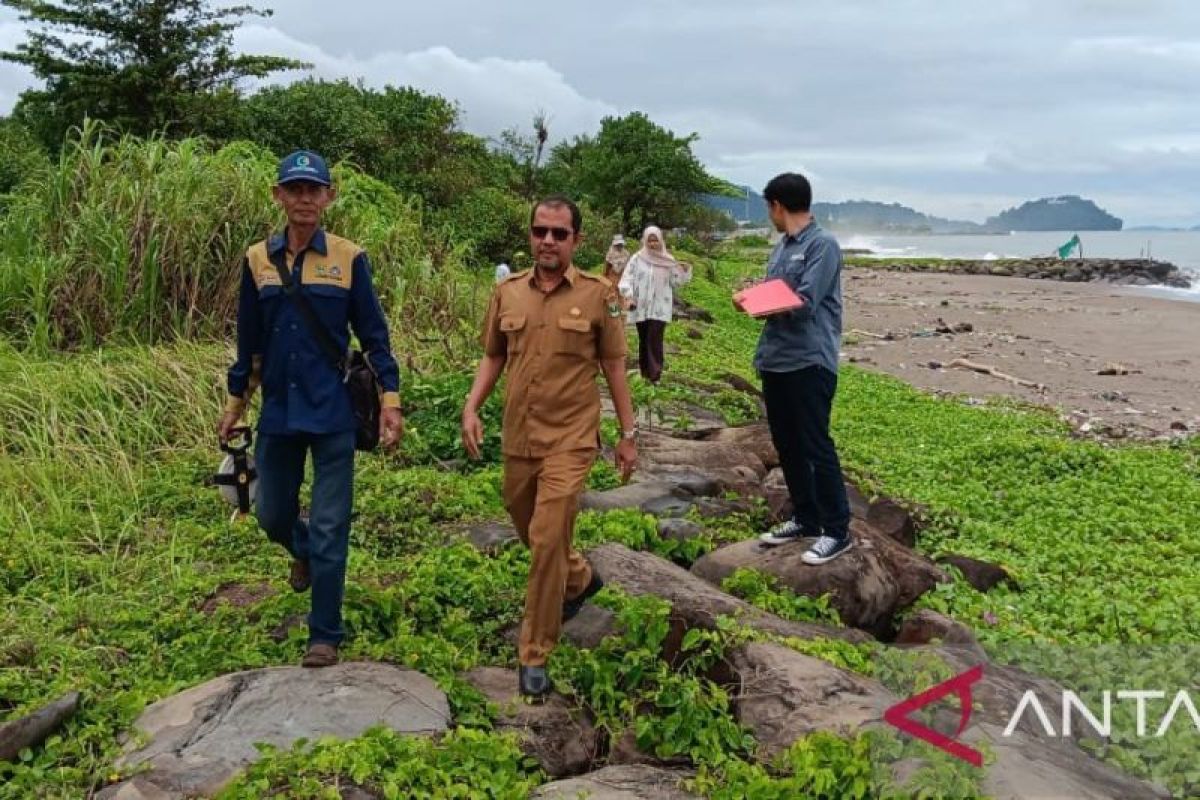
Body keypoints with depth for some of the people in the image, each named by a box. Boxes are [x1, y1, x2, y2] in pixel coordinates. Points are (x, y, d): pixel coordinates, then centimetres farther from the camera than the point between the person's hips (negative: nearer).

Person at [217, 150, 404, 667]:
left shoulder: (349, 258, -4)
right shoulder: (258, 260, 4)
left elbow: (373, 334, -1)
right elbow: (249, 340, 12)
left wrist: (390, 398, -7)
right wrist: (235, 402, 15)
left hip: (333, 413, -3)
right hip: (278, 412, 3)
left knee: (330, 528, 1)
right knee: (271, 515, 15)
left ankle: (325, 636, 16)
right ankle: (304, 551, 51)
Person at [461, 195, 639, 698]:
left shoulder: (598, 294, -5)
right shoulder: (507, 292, 4)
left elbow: (614, 366, 1)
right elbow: (493, 357, 13)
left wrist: (628, 435, 2)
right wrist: (471, 408, -2)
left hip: (569, 440, -4)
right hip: (517, 438, 5)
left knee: (547, 540, -12)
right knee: (532, 534, 19)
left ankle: (535, 656, 3)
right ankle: (580, 579, 50)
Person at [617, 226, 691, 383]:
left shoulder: (668, 261, 3)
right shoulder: (637, 258, 0)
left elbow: (675, 282, 7)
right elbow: (627, 279, -2)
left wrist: (685, 271, -11)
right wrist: (629, 297, -15)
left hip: (659, 307, -1)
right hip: (641, 307, 1)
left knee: (654, 338, -13)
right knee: (643, 339, 9)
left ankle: (655, 373, -10)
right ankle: (645, 371, 22)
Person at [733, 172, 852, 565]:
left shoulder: (823, 245, -11)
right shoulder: (781, 247, 16)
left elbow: (802, 304, -18)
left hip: (809, 363, -9)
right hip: (775, 361, 9)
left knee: (816, 447, -4)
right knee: (787, 445, 14)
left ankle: (837, 530, 6)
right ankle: (805, 517, 28)